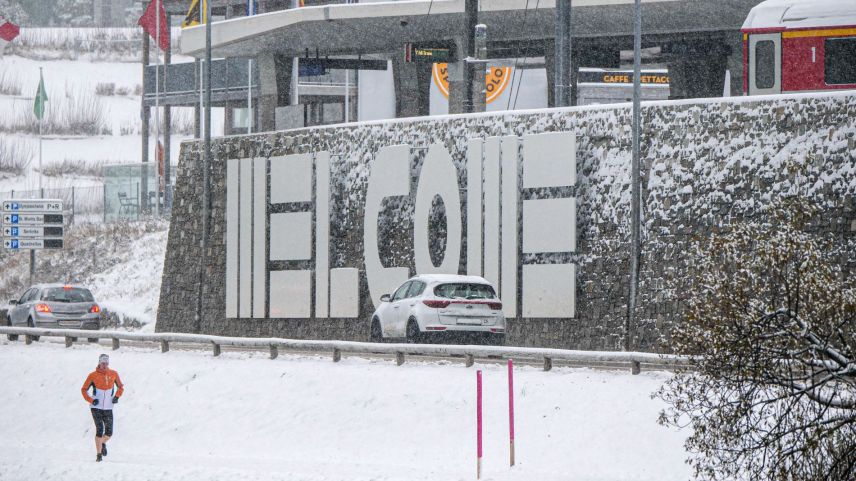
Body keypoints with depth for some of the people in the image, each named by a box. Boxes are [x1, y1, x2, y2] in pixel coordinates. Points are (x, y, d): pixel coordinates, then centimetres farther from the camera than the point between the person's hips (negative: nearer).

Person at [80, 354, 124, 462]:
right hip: (96, 407, -3)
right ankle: (99, 454, -9)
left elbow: (121, 387, 18)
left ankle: (103, 443, 36)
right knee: (99, 430, -14)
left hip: (108, 408, 3)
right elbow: (84, 390, 2)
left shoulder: (113, 374, 2)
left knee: (109, 433, 3)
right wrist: (91, 400, -12)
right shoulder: (93, 375, -5)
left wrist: (117, 396, 0)